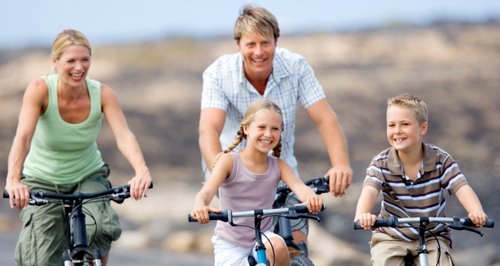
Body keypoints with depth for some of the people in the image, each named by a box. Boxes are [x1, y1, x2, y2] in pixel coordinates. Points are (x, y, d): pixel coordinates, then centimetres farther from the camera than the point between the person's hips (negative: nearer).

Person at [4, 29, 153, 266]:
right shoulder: (40, 89, -23)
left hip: (87, 177, 1)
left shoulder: (102, 94, -17)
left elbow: (123, 135, -31)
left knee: (97, 228, -30)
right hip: (42, 181, -1)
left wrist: (142, 172, -51)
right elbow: (23, 136, -35)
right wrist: (13, 180, -53)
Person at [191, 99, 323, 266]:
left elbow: (298, 186, -21)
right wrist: (200, 206, -52)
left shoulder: (278, 166, -4)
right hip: (230, 244, -1)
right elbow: (206, 191, -26)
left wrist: (310, 197, -48)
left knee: (277, 247, -31)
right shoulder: (230, 161, -13)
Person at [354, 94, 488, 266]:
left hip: (432, 238, 0)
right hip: (391, 238, 0)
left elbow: (461, 188, -21)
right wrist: (362, 214, -53)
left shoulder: (441, 160, -9)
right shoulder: (381, 163, -11)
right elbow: (369, 190, -28)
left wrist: (476, 212, -44)